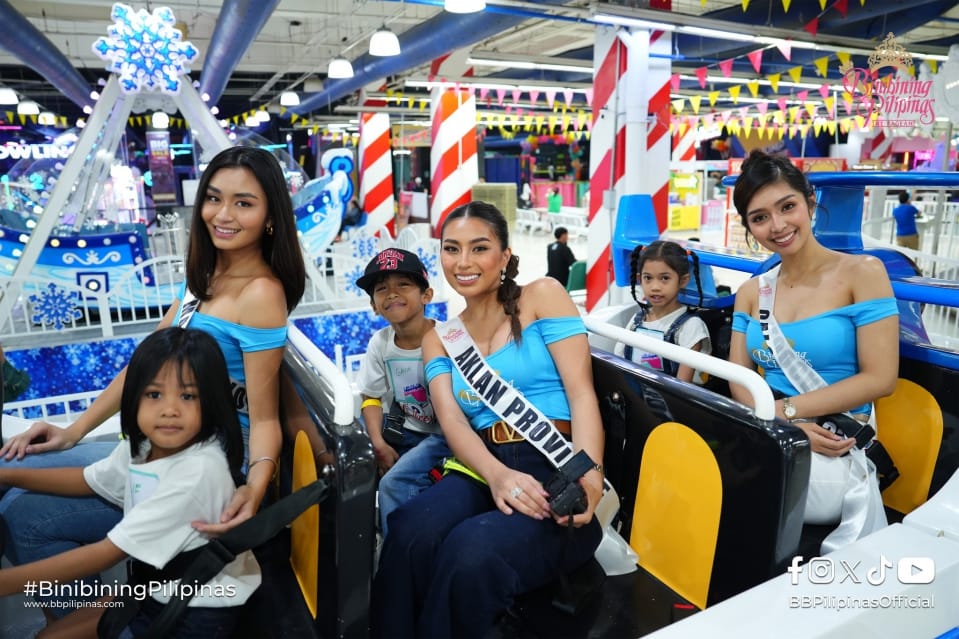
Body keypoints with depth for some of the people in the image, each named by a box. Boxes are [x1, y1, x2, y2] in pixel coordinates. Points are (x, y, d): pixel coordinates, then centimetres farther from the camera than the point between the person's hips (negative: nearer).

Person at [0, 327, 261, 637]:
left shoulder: (198, 471, -31)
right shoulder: (142, 445, -5)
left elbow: (111, 551, -26)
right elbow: (89, 479, 16)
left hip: (200, 609, -7)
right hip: (152, 588, 7)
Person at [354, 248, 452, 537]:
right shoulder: (380, 342, -4)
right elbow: (372, 397, 2)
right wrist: (379, 444, -8)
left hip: (444, 434, -6)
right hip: (402, 430, 6)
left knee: (395, 482, -22)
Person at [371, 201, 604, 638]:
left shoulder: (542, 296, 6)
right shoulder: (439, 337, 16)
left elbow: (581, 391, -4)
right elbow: (451, 419, 0)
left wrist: (588, 475, -22)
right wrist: (497, 475, -21)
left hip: (557, 468, -2)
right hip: (483, 470, 3)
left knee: (472, 550, -33)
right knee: (408, 536, -30)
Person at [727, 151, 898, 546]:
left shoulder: (862, 272, -4)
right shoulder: (751, 293, 9)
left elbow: (879, 379, -10)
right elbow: (739, 382, 3)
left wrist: (785, 409, -15)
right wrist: (783, 425, -16)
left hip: (836, 457, -4)